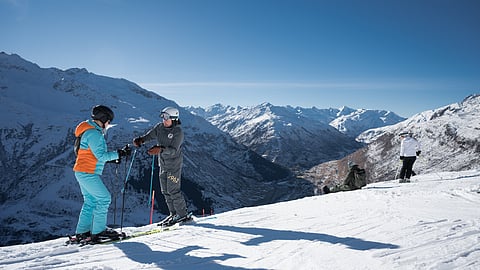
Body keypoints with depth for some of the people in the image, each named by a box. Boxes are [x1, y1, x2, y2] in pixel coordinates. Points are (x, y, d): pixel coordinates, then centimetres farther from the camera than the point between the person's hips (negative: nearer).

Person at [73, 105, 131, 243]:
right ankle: (98, 231, 1)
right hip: (87, 173, -10)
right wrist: (119, 153, -16)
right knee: (104, 198, -5)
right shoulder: (94, 133, -18)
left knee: (90, 201, 15)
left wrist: (112, 158, 14)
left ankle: (82, 232, 19)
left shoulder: (90, 130, 15)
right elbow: (101, 156, -21)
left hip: (82, 172, 10)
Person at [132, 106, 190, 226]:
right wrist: (140, 140, -19)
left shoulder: (178, 132, -17)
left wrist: (160, 149, -41)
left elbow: (173, 150, -25)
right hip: (163, 163, 7)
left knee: (173, 190, -7)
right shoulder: (159, 127, 2)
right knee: (165, 190, 12)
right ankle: (173, 213, 25)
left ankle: (183, 215, 7)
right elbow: (149, 136, 3)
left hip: (174, 164, -7)